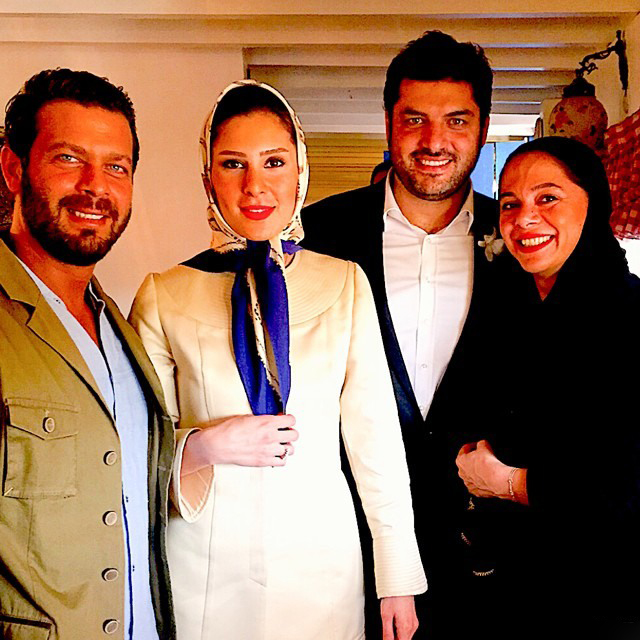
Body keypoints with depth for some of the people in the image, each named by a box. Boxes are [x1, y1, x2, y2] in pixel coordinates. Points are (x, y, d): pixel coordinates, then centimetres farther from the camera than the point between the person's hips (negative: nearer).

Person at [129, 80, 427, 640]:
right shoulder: (164, 297, -5)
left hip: (321, 564, 1)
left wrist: (399, 580, 0)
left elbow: (376, 437, -1)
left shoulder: (345, 284, -3)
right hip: (204, 570, 0)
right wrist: (204, 447, -19)